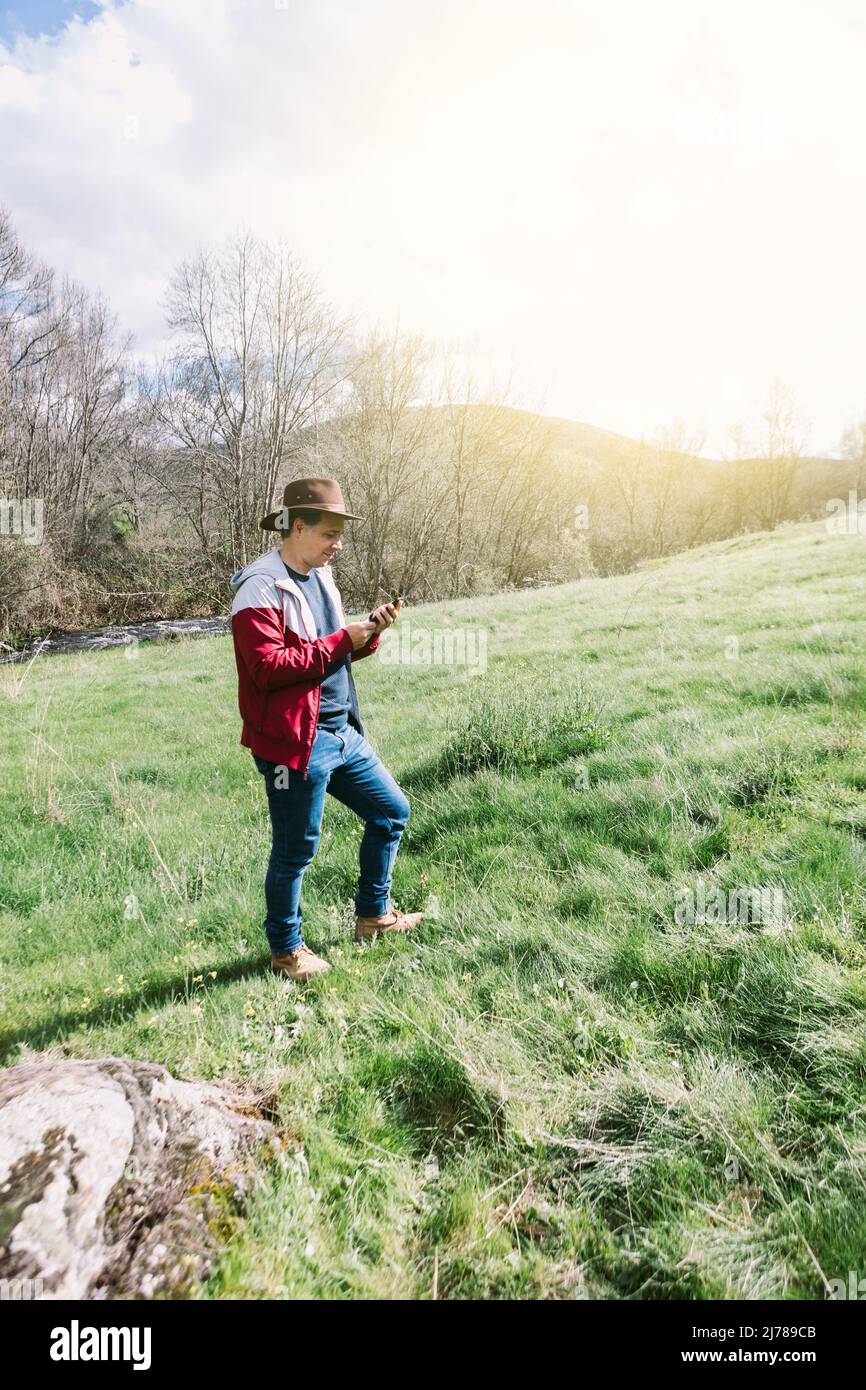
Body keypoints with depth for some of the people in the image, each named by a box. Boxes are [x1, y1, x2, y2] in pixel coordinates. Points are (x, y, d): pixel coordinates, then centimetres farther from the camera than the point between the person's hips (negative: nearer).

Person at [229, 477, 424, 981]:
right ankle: (287, 950, 26)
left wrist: (368, 632, 0)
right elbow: (269, 666, -25)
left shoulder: (319, 575, 14)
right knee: (295, 851, 4)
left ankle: (374, 915, 35)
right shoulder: (262, 588, -15)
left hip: (343, 734, 9)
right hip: (295, 744, -9)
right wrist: (341, 641, -21)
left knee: (392, 811, 18)